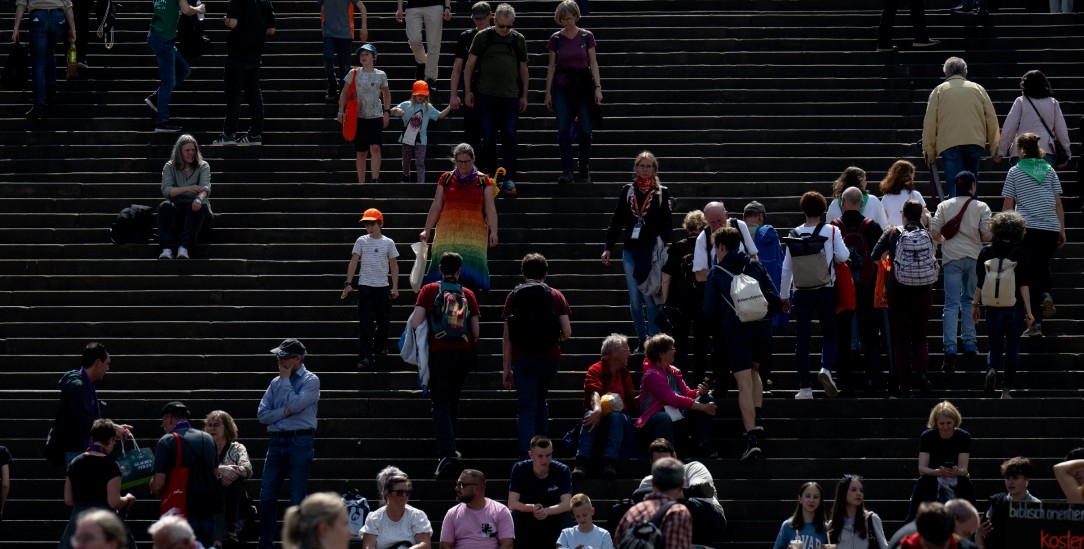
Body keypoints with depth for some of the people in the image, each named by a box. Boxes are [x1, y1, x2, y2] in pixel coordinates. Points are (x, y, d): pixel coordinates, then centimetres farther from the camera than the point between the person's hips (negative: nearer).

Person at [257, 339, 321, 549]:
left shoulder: (311, 381, 0)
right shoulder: (276, 382, 14)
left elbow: (295, 404, -15)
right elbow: (262, 414, 8)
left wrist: (286, 379, -5)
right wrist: (284, 412, -8)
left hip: (300, 442, -5)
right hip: (276, 441, 5)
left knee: (298, 499, -2)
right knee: (266, 497, 2)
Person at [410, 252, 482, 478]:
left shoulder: (429, 290, 0)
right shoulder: (468, 294, 7)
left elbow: (415, 323, -7)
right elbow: (476, 331, 5)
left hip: (439, 352, -3)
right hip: (464, 353, 3)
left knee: (441, 404, -5)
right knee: (453, 400, 19)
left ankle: (447, 450, -23)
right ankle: (448, 445, 24)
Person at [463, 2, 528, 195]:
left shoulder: (518, 40, 9)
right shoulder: (483, 37, 3)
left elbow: (523, 69, 15)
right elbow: (470, 64, 5)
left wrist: (524, 95, 12)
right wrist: (467, 91, 1)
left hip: (510, 96, 1)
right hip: (486, 95, -1)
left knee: (510, 136, -3)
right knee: (488, 136, 3)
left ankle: (510, 178, 0)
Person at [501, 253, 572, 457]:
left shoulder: (513, 297, 2)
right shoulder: (556, 296, 4)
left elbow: (507, 337, -1)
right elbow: (567, 333, -2)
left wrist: (506, 369, 4)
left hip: (523, 359, -1)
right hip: (549, 357, 1)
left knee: (526, 408, -1)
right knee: (540, 402, 22)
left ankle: (528, 454, -14)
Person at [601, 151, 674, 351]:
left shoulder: (662, 193, 2)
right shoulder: (627, 191, 8)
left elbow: (667, 224, 1)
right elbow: (616, 221, 11)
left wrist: (661, 243, -14)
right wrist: (608, 247, 7)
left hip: (652, 252, -3)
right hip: (630, 251, 3)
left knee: (649, 297, -11)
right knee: (634, 299, 4)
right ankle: (642, 341, 12)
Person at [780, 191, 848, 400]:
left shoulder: (794, 234, 0)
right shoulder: (832, 232, -4)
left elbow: (786, 268, 2)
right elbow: (843, 256, -7)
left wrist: (784, 295, 11)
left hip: (801, 292, 1)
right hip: (825, 289, -1)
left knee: (802, 338, 6)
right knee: (830, 334, 10)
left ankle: (804, 388, 3)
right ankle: (826, 368, -18)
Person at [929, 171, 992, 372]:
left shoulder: (944, 206, 3)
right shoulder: (981, 207, 0)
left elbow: (934, 232, 0)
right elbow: (987, 235, -6)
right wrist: (993, 235, 17)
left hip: (951, 257, 0)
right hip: (974, 257, 0)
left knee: (951, 304, -3)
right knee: (969, 301, 15)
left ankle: (950, 349, -14)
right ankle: (969, 344, 15)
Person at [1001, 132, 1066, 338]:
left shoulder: (1015, 172, 4)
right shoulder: (1049, 170, 11)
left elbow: (1008, 205, 3)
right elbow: (1058, 203, 8)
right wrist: (1062, 230, 11)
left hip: (1027, 228, -2)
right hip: (1050, 228, 2)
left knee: (1031, 272, 3)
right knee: (1043, 265, 22)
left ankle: (1036, 323, -1)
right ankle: (1046, 294, -9)